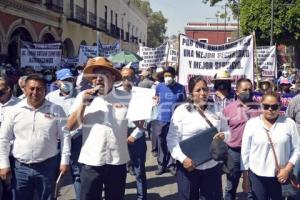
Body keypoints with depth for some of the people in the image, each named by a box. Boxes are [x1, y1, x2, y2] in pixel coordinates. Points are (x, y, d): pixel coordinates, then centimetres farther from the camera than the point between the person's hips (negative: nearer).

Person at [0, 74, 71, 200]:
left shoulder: (56, 110, -2)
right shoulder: (15, 111, 0)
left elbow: (64, 136, -1)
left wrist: (64, 161, -5)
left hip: (48, 166, -1)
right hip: (21, 167, 1)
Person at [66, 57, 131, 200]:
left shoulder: (125, 97, -1)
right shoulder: (83, 96, -1)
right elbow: (70, 127, -4)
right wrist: (83, 104, -14)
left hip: (118, 162, 1)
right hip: (91, 162, 0)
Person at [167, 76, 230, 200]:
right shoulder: (181, 110, -7)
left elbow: (227, 131, 14)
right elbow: (172, 138, -10)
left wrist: (223, 136, -11)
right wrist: (183, 158, -22)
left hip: (212, 166, 4)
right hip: (189, 165, -3)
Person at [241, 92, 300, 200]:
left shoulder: (289, 123, -3)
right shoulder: (251, 123, -3)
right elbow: (245, 151, 1)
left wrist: (288, 169, -8)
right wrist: (245, 177, 3)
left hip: (281, 175, 0)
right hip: (257, 175, 0)